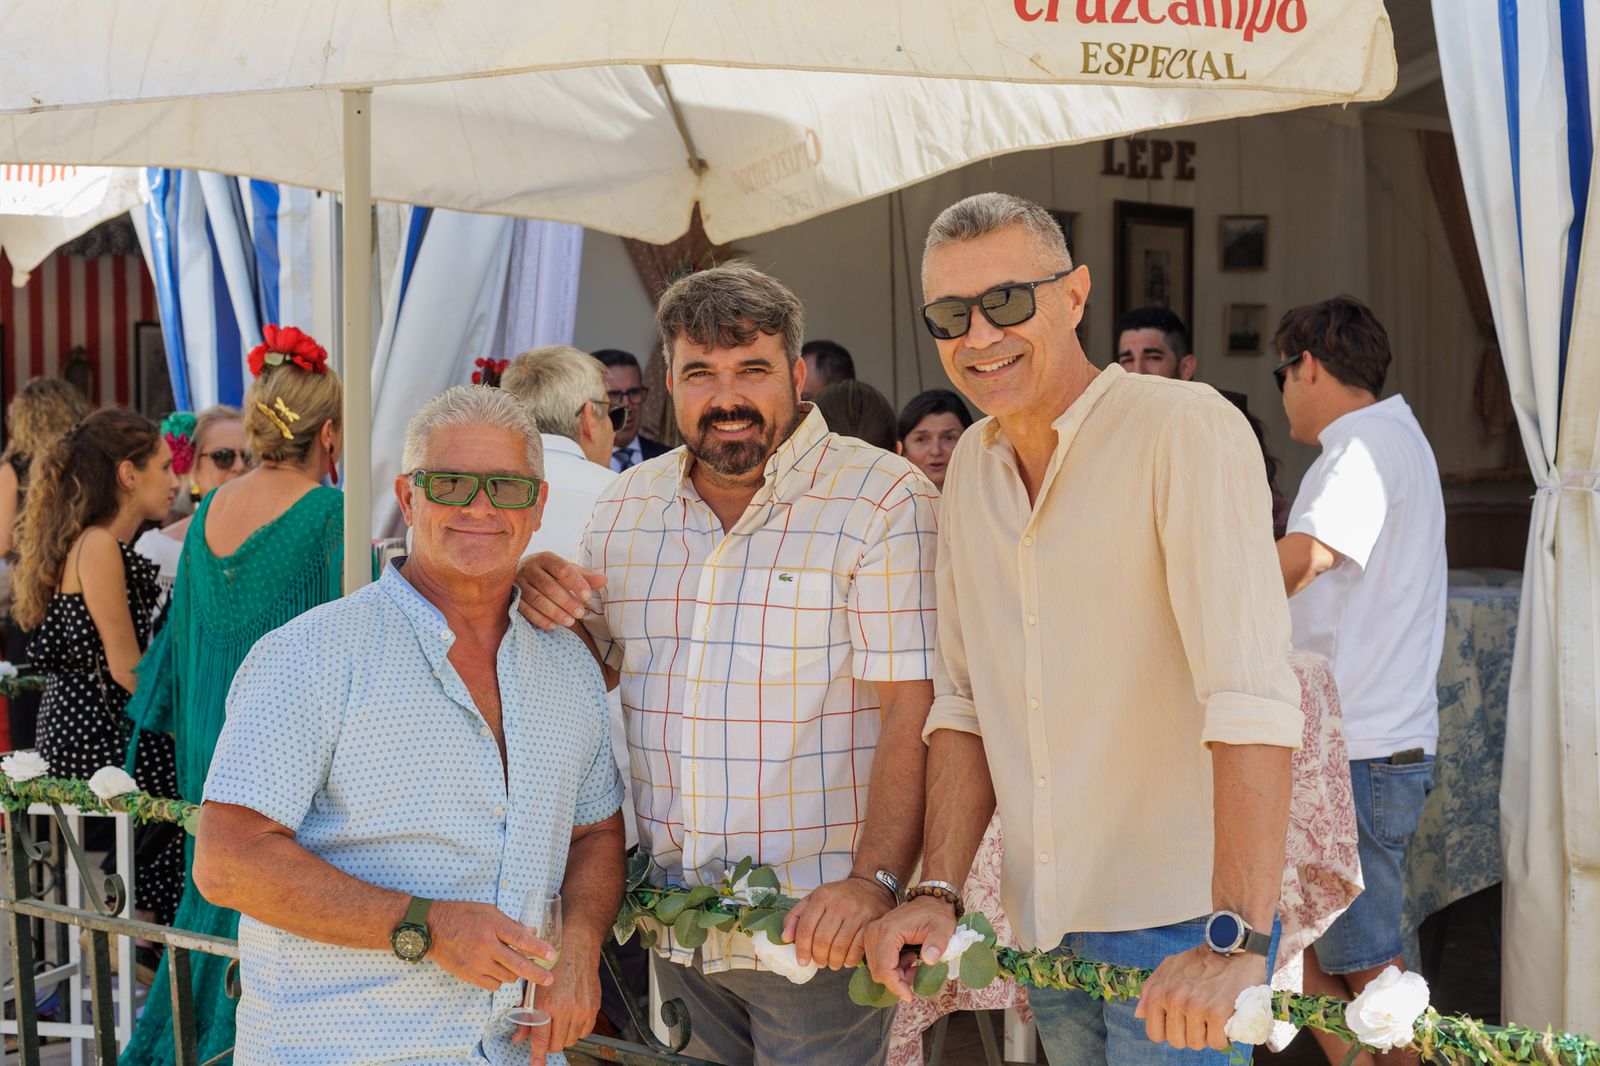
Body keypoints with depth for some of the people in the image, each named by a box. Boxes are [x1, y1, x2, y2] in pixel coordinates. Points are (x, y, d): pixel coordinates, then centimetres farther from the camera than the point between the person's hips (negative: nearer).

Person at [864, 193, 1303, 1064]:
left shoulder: (1186, 430, -15)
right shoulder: (971, 467, 8)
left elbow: (1252, 697, -24)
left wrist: (1237, 939, -31)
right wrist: (938, 892, 2)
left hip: (1180, 925, -6)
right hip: (1043, 926, 6)